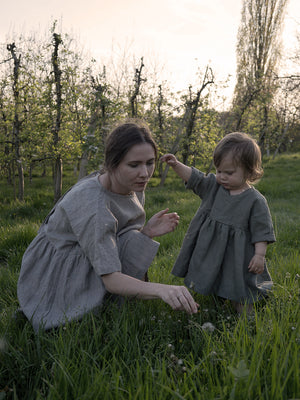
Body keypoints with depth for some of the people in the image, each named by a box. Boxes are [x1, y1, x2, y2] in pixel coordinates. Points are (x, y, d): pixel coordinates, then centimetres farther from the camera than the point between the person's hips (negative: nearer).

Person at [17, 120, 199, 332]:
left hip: (84, 266, 8)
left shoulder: (135, 190, -6)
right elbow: (111, 279, -35)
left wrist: (147, 231, -17)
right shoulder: (92, 203, -33)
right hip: (53, 276, -7)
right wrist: (161, 289, -51)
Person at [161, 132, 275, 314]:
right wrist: (176, 165, -14)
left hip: (236, 257, -5)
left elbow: (262, 230, -12)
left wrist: (260, 255, -16)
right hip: (210, 254, 5)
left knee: (240, 295, 5)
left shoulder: (256, 200, -13)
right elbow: (193, 177, 1)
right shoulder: (214, 186, 1)